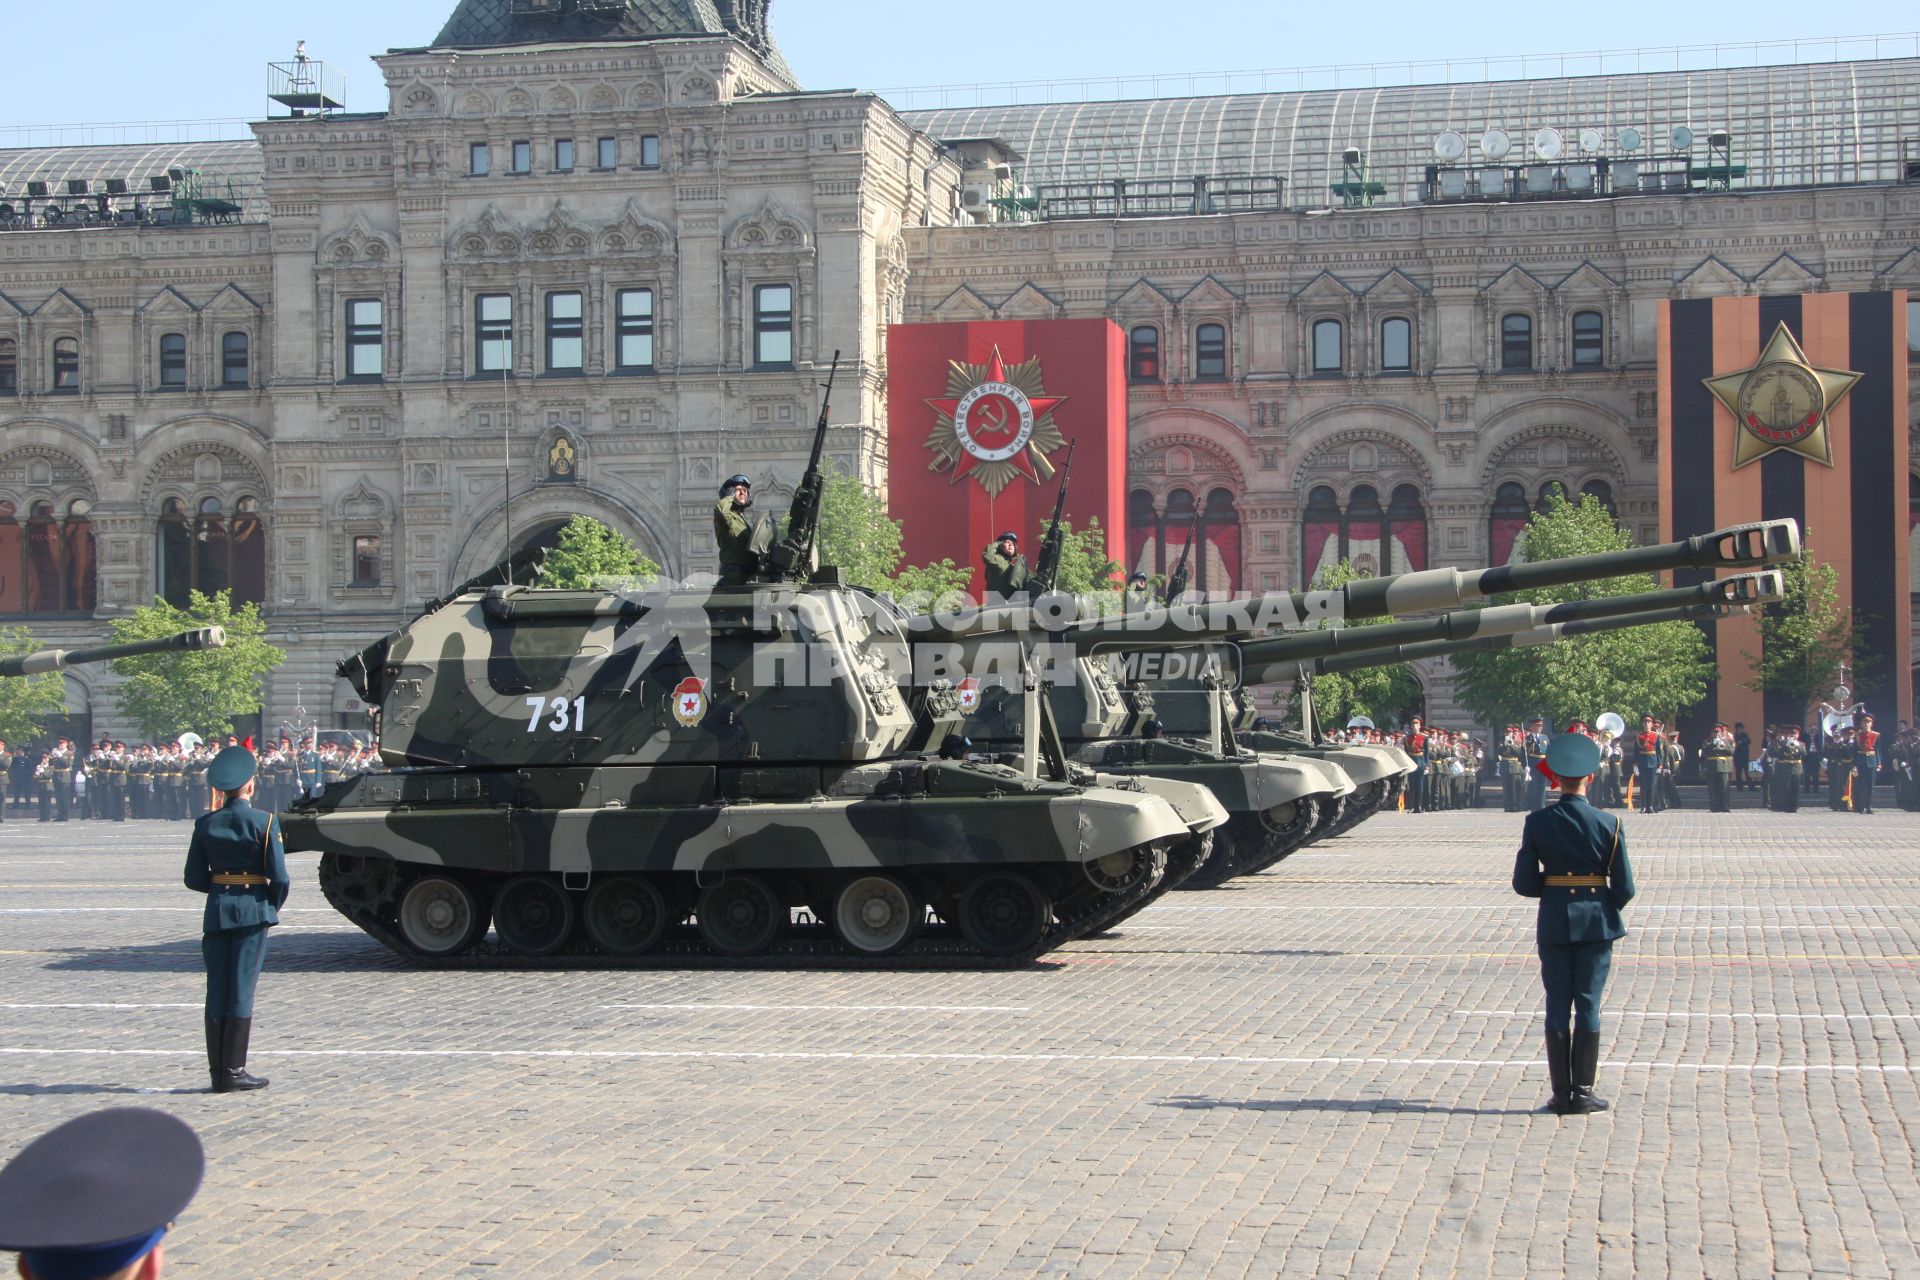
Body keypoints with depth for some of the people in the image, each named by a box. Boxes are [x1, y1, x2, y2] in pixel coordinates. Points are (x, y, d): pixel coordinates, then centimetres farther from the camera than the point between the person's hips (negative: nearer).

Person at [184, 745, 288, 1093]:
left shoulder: (205, 823, 2)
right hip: (253, 911, -4)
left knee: (217, 991, 8)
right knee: (242, 990, -1)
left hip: (216, 912, 4)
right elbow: (279, 877, -11)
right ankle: (234, 1071, 0)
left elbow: (194, 878, 5)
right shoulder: (264, 822, -10)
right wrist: (274, 905, 7)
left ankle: (218, 1073, 11)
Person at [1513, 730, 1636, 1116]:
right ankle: (1583, 1093, 6)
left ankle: (1561, 1093, 8)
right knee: (1588, 1006, 5)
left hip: (1554, 924, 1)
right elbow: (1624, 887, -6)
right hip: (1597, 924, 0)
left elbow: (1523, 883, -6)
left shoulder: (1538, 822, -7)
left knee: (1557, 1007, 7)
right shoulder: (1608, 824, -8)